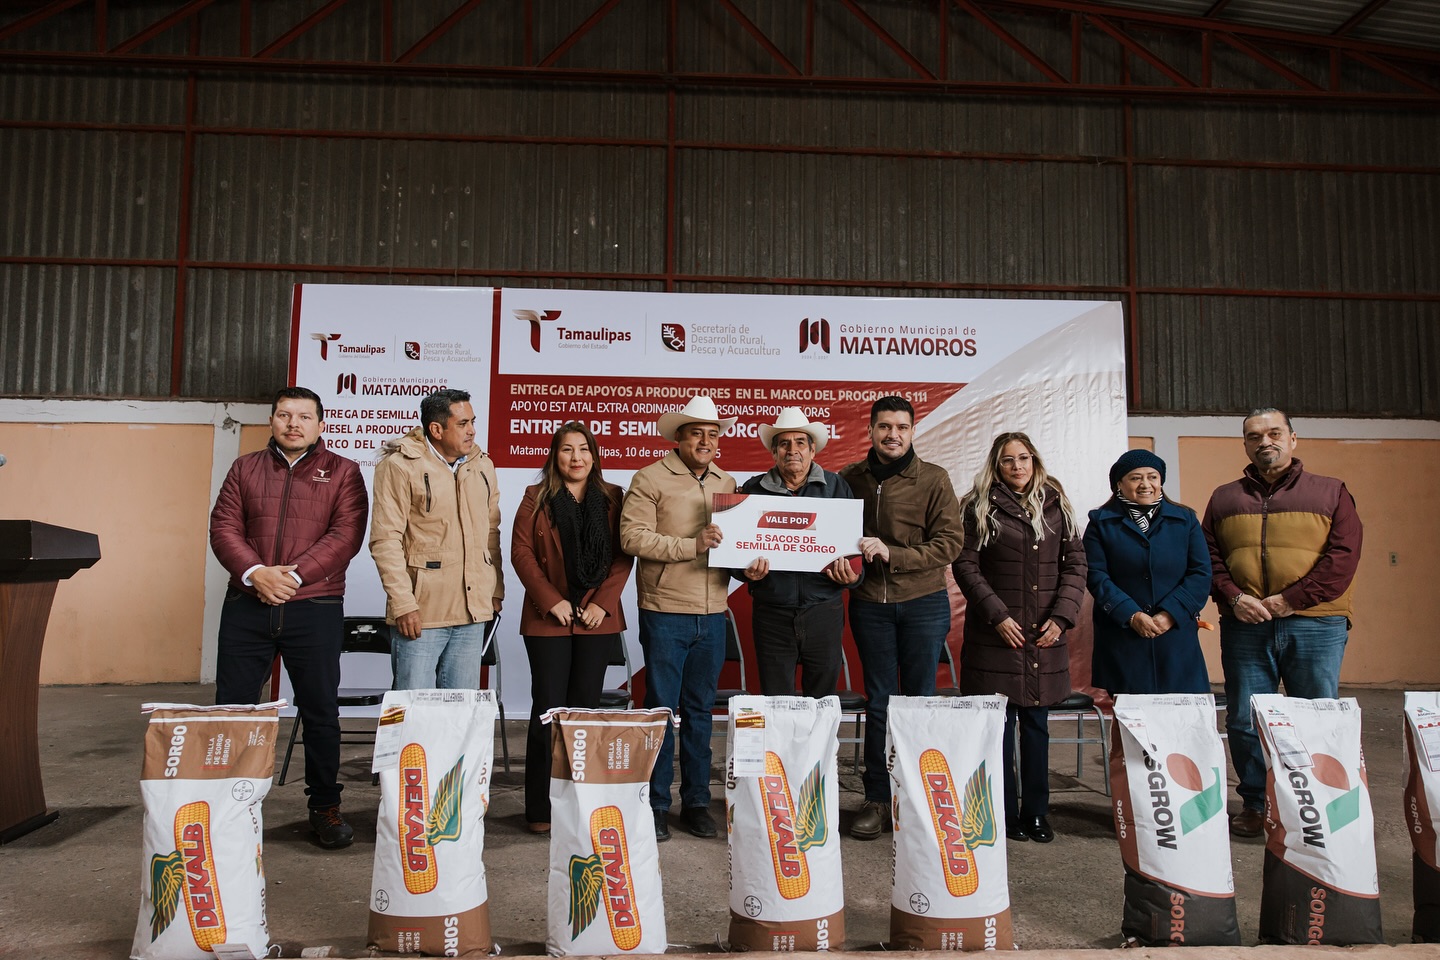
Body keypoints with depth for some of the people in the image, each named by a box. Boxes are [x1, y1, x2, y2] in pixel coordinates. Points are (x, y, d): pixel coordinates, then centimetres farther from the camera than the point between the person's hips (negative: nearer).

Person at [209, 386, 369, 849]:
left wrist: (295, 575, -16)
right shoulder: (245, 468, 14)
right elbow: (223, 527, 4)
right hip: (247, 606, 3)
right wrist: (255, 573, -13)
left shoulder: (342, 472, 5)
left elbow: (346, 534, -6)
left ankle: (325, 807, 17)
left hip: (315, 608, -2)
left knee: (320, 712, 4)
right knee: (232, 710, 7)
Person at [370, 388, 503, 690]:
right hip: (421, 613, -5)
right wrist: (403, 604, -15)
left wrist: (496, 591, 13)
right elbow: (385, 540, -10)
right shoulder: (399, 465, -6)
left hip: (472, 611, 6)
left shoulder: (482, 466, 13)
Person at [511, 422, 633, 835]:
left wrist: (603, 602, -7)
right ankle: (541, 809, 9)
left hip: (598, 619, 2)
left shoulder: (612, 499, 7)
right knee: (548, 709, 0)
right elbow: (521, 552, -2)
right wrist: (551, 600, -10)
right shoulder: (537, 498, 4)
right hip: (548, 620, -1)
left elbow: (623, 555, 4)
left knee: (586, 707, 6)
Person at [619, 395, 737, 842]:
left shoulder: (728, 483, 14)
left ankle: (696, 802, 23)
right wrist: (692, 545, -18)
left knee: (700, 710, 12)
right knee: (661, 709, 3)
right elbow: (632, 537, -12)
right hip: (665, 612, -4)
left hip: (713, 615, 5)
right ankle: (656, 805, 15)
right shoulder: (651, 479, -3)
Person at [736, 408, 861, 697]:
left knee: (823, 703, 11)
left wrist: (852, 575, -13)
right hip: (772, 613, 0)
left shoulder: (836, 488, 5)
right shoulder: (754, 490, 4)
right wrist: (747, 571, -14)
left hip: (824, 611, 0)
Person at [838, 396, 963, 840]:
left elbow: (949, 544, -8)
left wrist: (891, 553, -17)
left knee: (919, 700, 6)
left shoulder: (934, 479, -2)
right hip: (870, 604, 2)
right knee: (878, 702, 7)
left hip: (923, 603, -1)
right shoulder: (850, 479, 4)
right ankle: (877, 799, 16)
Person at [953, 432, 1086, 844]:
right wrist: (998, 615, -11)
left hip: (1045, 637, 3)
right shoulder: (979, 508, 1)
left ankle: (1036, 813, 19)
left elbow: (1075, 564, 9)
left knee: (1036, 724, 9)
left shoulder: (1057, 505, 11)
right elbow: (966, 565, -4)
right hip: (996, 634, -3)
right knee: (999, 725, 1)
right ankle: (1005, 816, 11)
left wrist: (1062, 616, -4)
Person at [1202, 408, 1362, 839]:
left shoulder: (1330, 492, 8)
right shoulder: (1224, 498, 14)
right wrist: (1233, 597, -9)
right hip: (1244, 626, 2)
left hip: (1314, 625, -2)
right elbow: (1208, 557, 9)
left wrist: (1292, 599, -11)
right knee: (1244, 722, 5)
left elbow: (1343, 554, -3)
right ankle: (1254, 805, 18)